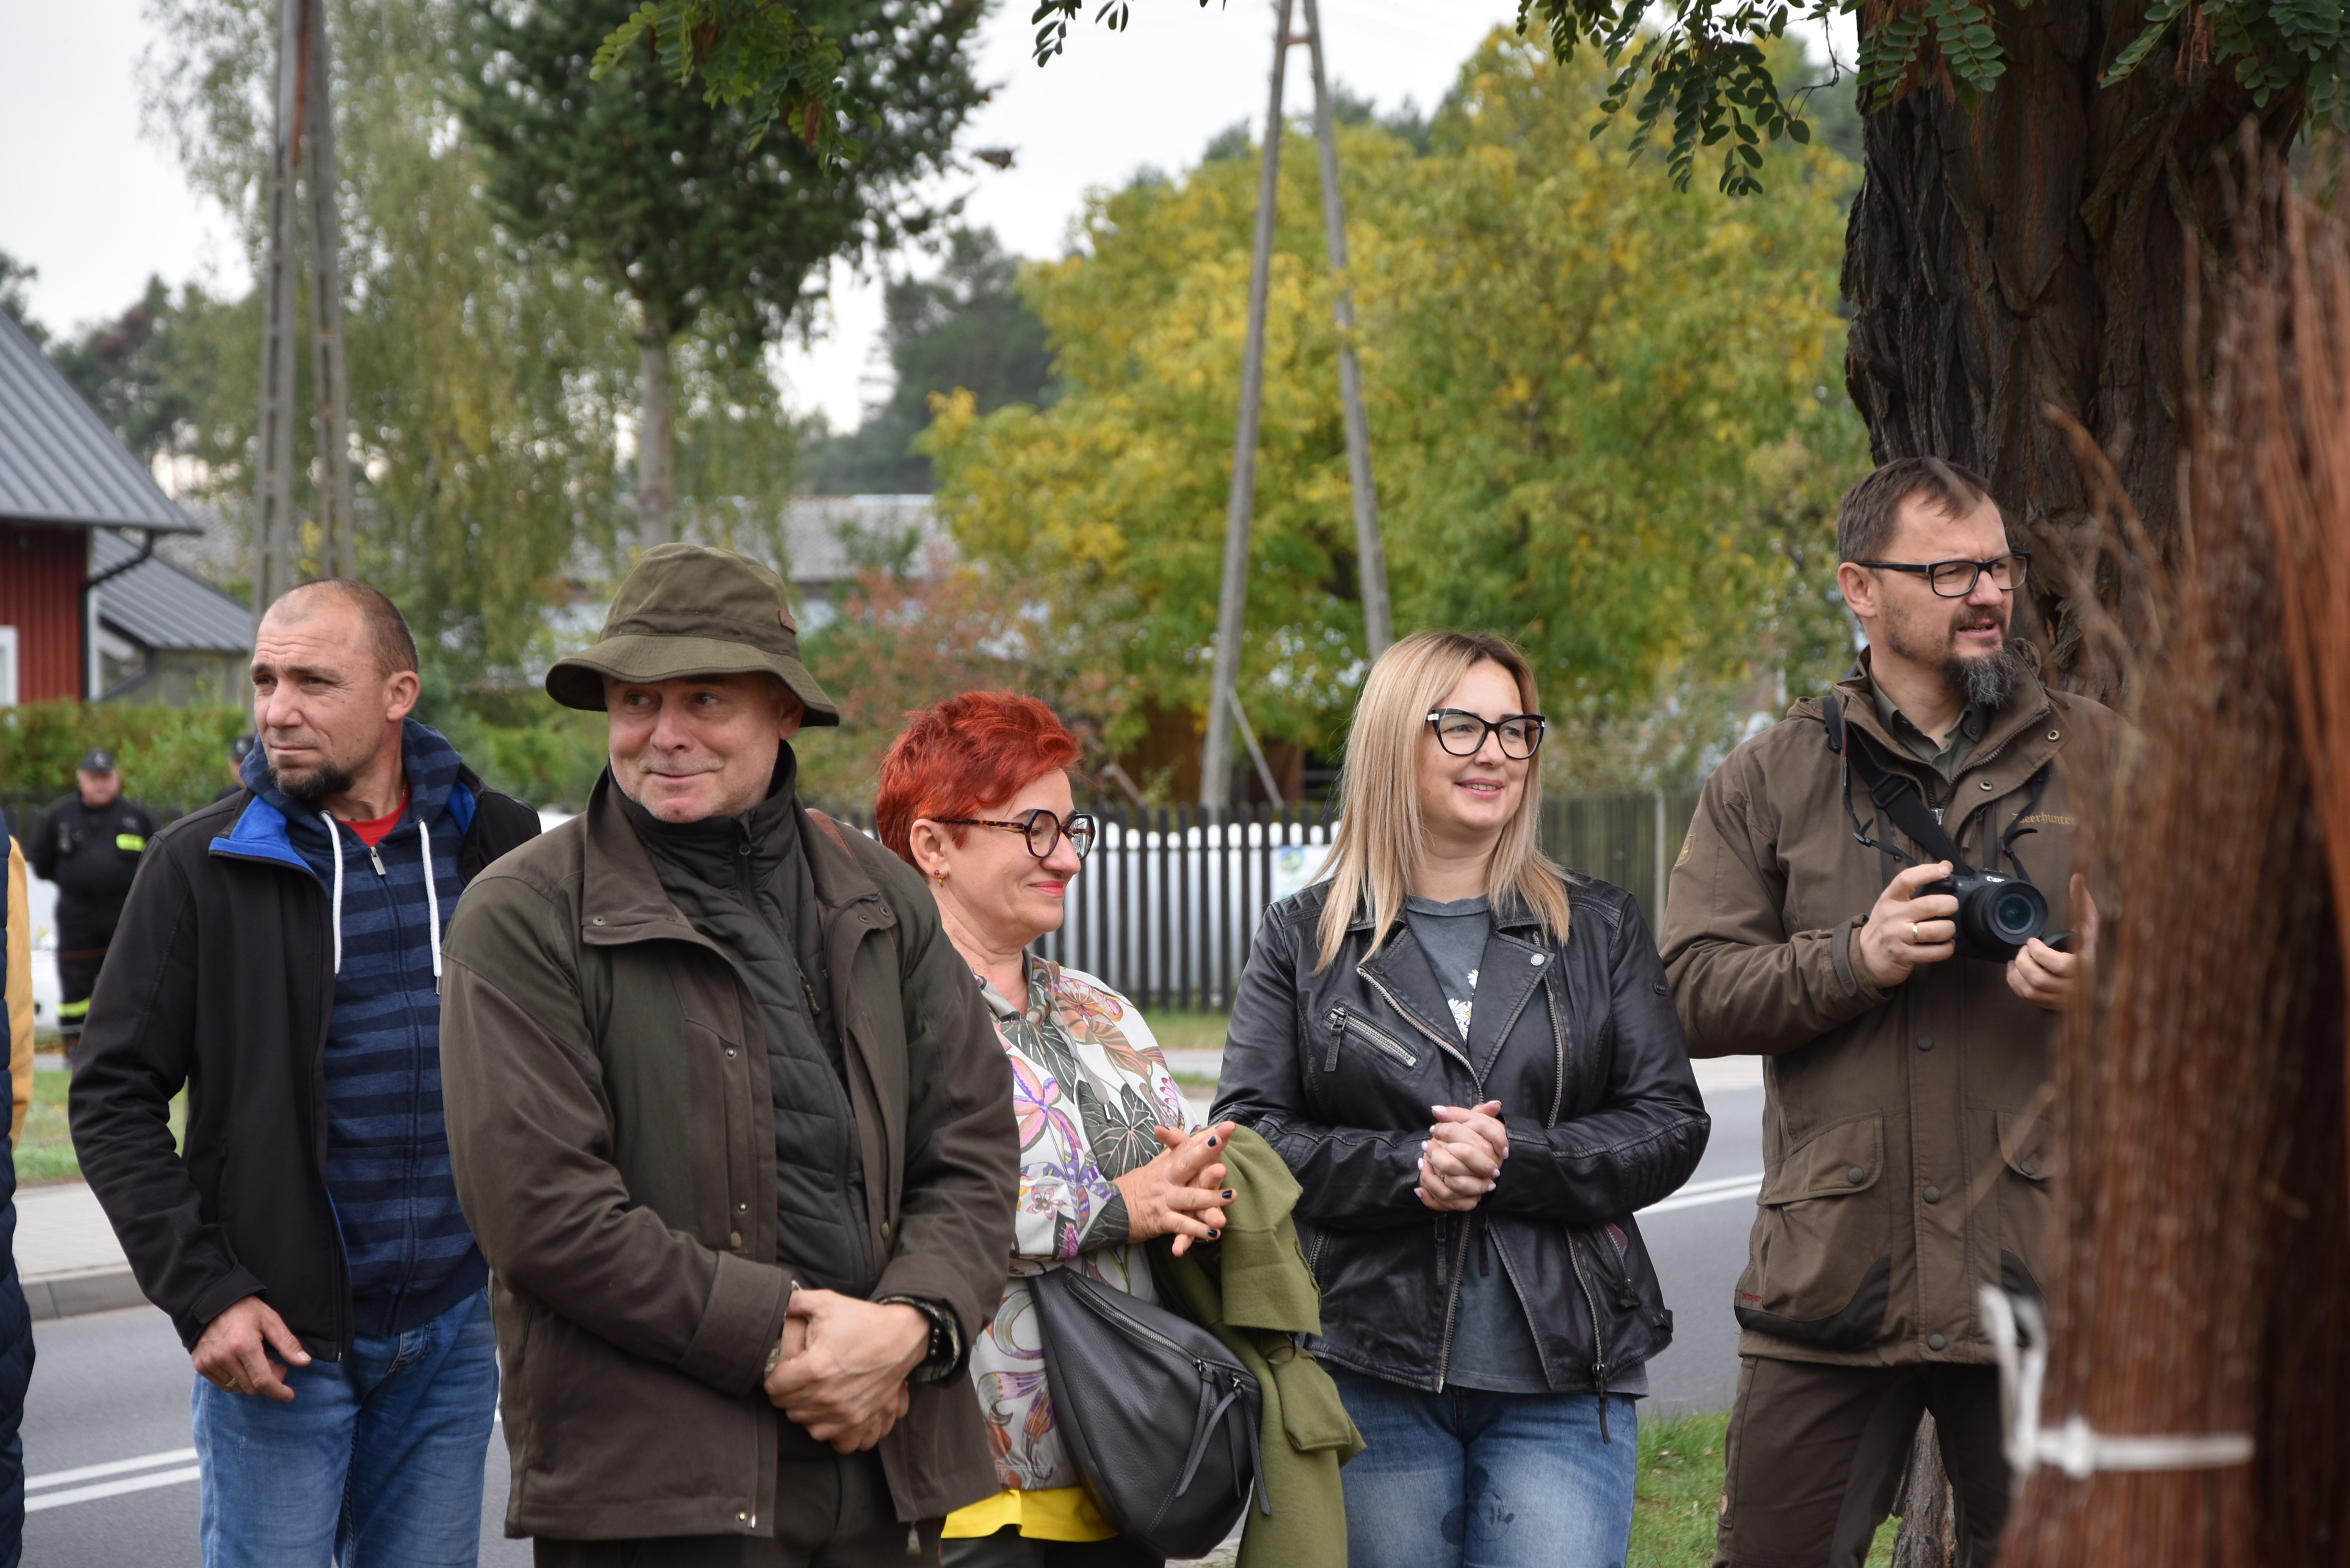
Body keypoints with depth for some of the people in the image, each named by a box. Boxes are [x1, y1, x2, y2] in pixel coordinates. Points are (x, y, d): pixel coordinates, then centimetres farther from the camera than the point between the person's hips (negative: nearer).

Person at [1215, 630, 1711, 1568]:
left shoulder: (1600, 930, 11)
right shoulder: (1306, 939, 8)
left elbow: (1671, 1128, 5)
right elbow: (1251, 1132, 0)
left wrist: (1514, 1160, -12)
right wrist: (1408, 1170, -15)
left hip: (1563, 1383, 1)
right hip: (1371, 1376, 0)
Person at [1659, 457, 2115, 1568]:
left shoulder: (2096, 757, 9)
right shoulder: (1769, 782, 8)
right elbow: (1690, 993, 1)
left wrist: (2107, 983, -12)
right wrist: (1856, 959, -13)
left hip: (2040, 1267, 0)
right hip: (1830, 1272, 0)